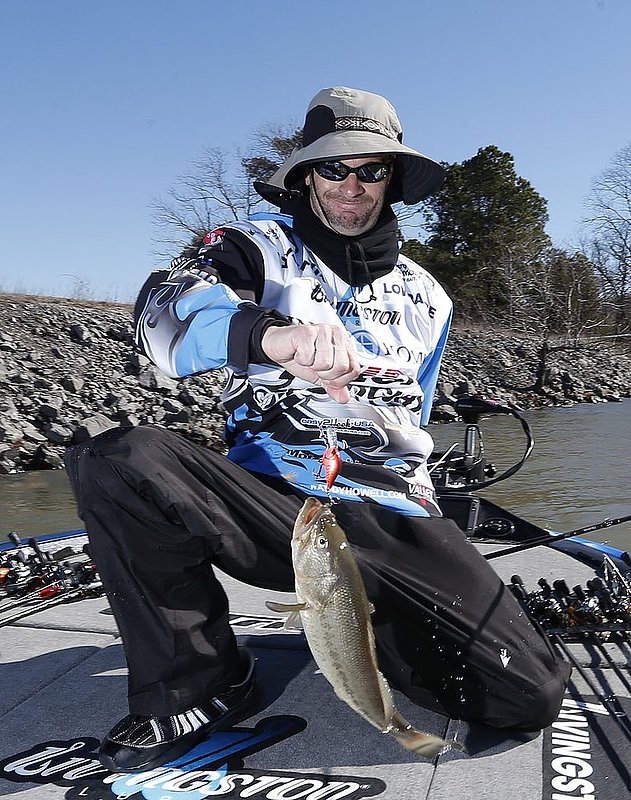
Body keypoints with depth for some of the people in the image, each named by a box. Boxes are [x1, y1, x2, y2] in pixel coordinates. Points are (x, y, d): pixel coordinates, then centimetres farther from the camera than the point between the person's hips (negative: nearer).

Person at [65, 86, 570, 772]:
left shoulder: (424, 298, 18)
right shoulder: (262, 245, 5)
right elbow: (165, 306, -19)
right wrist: (270, 332, -39)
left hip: (386, 519, 3)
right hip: (267, 496, -1)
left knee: (531, 695, -15)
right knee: (113, 461, -29)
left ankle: (361, 616, 13)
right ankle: (202, 686, -9)